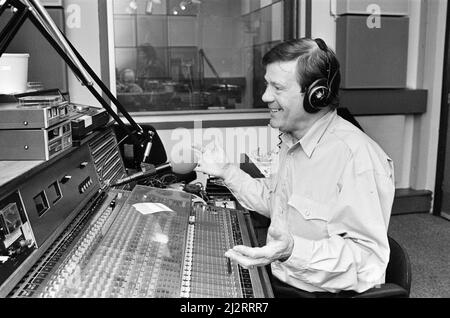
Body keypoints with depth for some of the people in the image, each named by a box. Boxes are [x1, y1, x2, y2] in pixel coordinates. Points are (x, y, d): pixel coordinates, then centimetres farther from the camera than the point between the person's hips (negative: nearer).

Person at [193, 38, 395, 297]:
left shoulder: (356, 157, -25)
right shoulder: (291, 139, 6)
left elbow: (370, 256, -26)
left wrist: (294, 251, -38)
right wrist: (227, 171, 9)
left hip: (322, 291, -8)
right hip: (274, 276, 8)